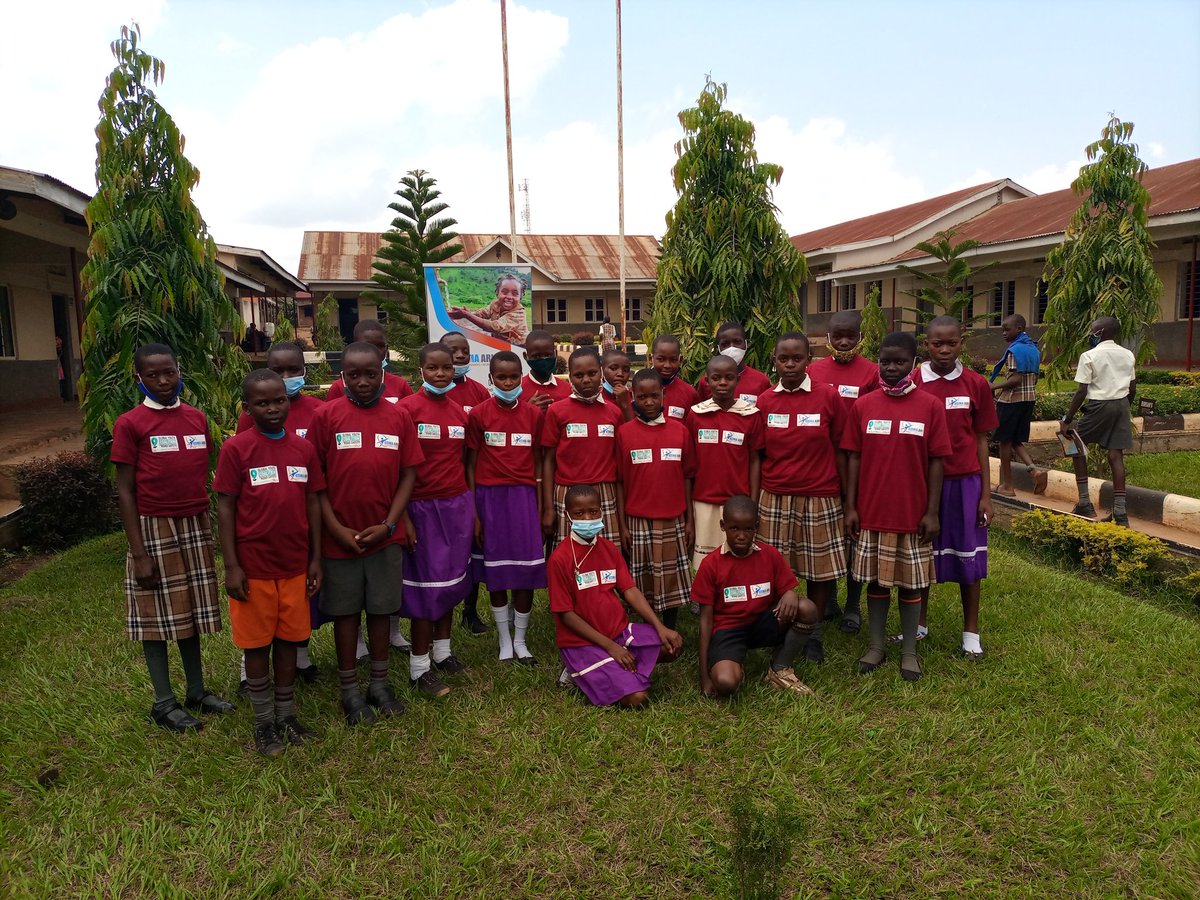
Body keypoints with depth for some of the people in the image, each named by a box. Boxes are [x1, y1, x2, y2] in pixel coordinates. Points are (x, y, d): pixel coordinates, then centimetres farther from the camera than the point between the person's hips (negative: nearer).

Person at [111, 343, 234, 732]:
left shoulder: (197, 418, 7)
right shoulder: (130, 424, -6)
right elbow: (124, 491, -7)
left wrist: (211, 528, 10)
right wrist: (139, 552, -11)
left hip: (196, 527, 4)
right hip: (155, 529, -4)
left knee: (191, 610, 13)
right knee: (158, 615, 5)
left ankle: (197, 691, 25)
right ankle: (164, 702, 17)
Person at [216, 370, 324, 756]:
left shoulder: (303, 448, 2)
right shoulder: (236, 448, -8)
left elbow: (313, 504, 7)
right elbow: (225, 508, -7)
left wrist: (315, 558, 6)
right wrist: (231, 566, -10)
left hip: (295, 564, 3)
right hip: (253, 565, -3)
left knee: (289, 638, 13)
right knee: (257, 644, 9)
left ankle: (287, 714, 29)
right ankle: (264, 721, 24)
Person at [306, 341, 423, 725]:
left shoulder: (399, 416, 0)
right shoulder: (327, 415, -4)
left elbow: (408, 474, 2)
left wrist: (389, 524, -7)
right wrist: (336, 528, -9)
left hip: (384, 535, 2)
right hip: (340, 535, -1)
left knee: (381, 608, 12)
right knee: (346, 610, 9)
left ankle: (380, 684, 27)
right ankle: (350, 690, 23)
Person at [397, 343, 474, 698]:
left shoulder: (460, 412, 7)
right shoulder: (407, 409, -11)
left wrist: (473, 509, 11)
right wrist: (403, 518, -14)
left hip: (458, 505, 5)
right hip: (423, 506, -5)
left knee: (452, 581, 13)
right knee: (426, 586, 1)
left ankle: (442, 651, 29)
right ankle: (419, 668, 13)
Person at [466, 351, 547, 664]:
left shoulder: (534, 414, 3)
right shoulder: (479, 414, -2)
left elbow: (537, 463, 6)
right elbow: (471, 464, 1)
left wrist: (542, 507, 2)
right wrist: (473, 512, -2)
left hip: (524, 495, 1)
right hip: (490, 496, -1)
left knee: (527, 569, 1)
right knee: (496, 572, 6)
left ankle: (520, 640, 19)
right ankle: (504, 641, 22)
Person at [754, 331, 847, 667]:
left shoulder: (828, 396, -4)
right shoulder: (764, 402, 3)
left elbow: (840, 451, 0)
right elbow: (758, 456, 6)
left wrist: (848, 501, 0)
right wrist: (753, 503, 1)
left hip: (820, 499, -1)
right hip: (775, 500, 1)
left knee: (821, 569, 7)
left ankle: (814, 633, 26)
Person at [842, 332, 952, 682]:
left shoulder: (930, 406, -3)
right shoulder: (863, 405, 0)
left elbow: (936, 462, -2)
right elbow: (854, 458, 3)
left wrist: (932, 511, -5)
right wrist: (850, 507, 0)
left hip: (913, 512, -1)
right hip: (872, 511, 1)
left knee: (911, 582, 9)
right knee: (876, 580, 11)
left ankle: (909, 650, 22)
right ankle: (877, 645, 25)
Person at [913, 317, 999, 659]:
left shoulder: (976, 384, -1)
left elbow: (980, 440, 3)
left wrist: (986, 494, 1)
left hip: (964, 482, 0)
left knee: (968, 556, 8)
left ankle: (971, 631, 21)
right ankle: (920, 623, 28)